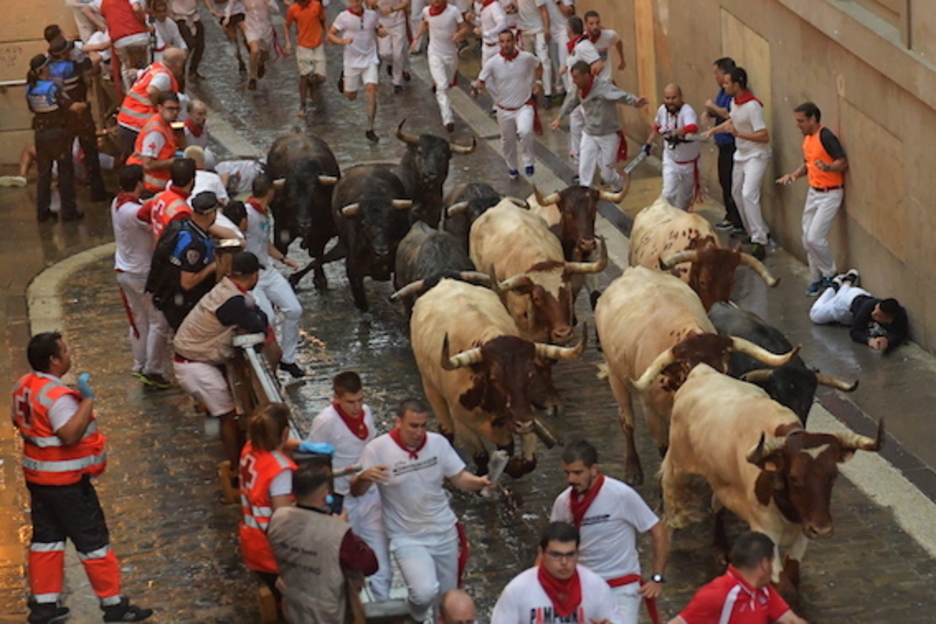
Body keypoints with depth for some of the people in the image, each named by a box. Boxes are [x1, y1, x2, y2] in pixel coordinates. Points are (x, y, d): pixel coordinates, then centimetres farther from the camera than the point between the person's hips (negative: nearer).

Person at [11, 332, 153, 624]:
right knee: (93, 541, 0)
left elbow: (18, 420, 18)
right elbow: (70, 435, -38)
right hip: (66, 482, -9)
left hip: (37, 476, 9)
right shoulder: (58, 396, -26)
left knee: (46, 537, 16)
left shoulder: (24, 386, 3)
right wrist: (87, 400, -35)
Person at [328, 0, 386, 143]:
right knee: (351, 96, 10)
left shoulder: (372, 15, -1)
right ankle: (345, 79, 47)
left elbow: (378, 29, 16)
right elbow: (330, 34, -6)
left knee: (371, 91, -13)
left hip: (370, 61, 1)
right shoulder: (343, 17, -10)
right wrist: (342, 41, -27)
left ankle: (369, 130, -4)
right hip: (352, 62, -1)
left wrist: (382, 31, -9)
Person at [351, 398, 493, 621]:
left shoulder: (438, 443, -8)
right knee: (425, 592, -25)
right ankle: (414, 619, 12)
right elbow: (356, 491, -13)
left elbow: (459, 478, 1)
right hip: (407, 538, -4)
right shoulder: (378, 449, -18)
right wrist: (364, 477, -37)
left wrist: (479, 482, -22)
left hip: (444, 532, 4)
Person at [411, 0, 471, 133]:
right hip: (435, 54, -1)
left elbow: (465, 28, -11)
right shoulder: (426, 11, -8)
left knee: (448, 83, 23)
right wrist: (416, 38, 11)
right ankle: (448, 120, -20)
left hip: (451, 53, 1)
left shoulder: (453, 11, -16)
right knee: (442, 87, -15)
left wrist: (459, 34, -33)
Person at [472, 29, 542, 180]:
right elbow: (481, 81, -8)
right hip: (504, 109, 1)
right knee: (508, 141, 16)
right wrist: (476, 87, -31)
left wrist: (537, 82, 2)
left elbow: (539, 66, 13)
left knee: (525, 132, -29)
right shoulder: (492, 63, -14)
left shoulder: (527, 58, -10)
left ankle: (528, 162, -4)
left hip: (524, 106, -1)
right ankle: (512, 168, 43)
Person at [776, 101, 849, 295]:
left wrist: (828, 167, -41)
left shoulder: (826, 137, -19)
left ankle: (830, 275, 5)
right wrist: (793, 175, 6)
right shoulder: (807, 138, 9)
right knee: (807, 239, 9)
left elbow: (843, 162, -23)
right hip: (813, 192, 9)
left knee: (815, 238, -14)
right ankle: (817, 279, 22)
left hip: (830, 194, -9)